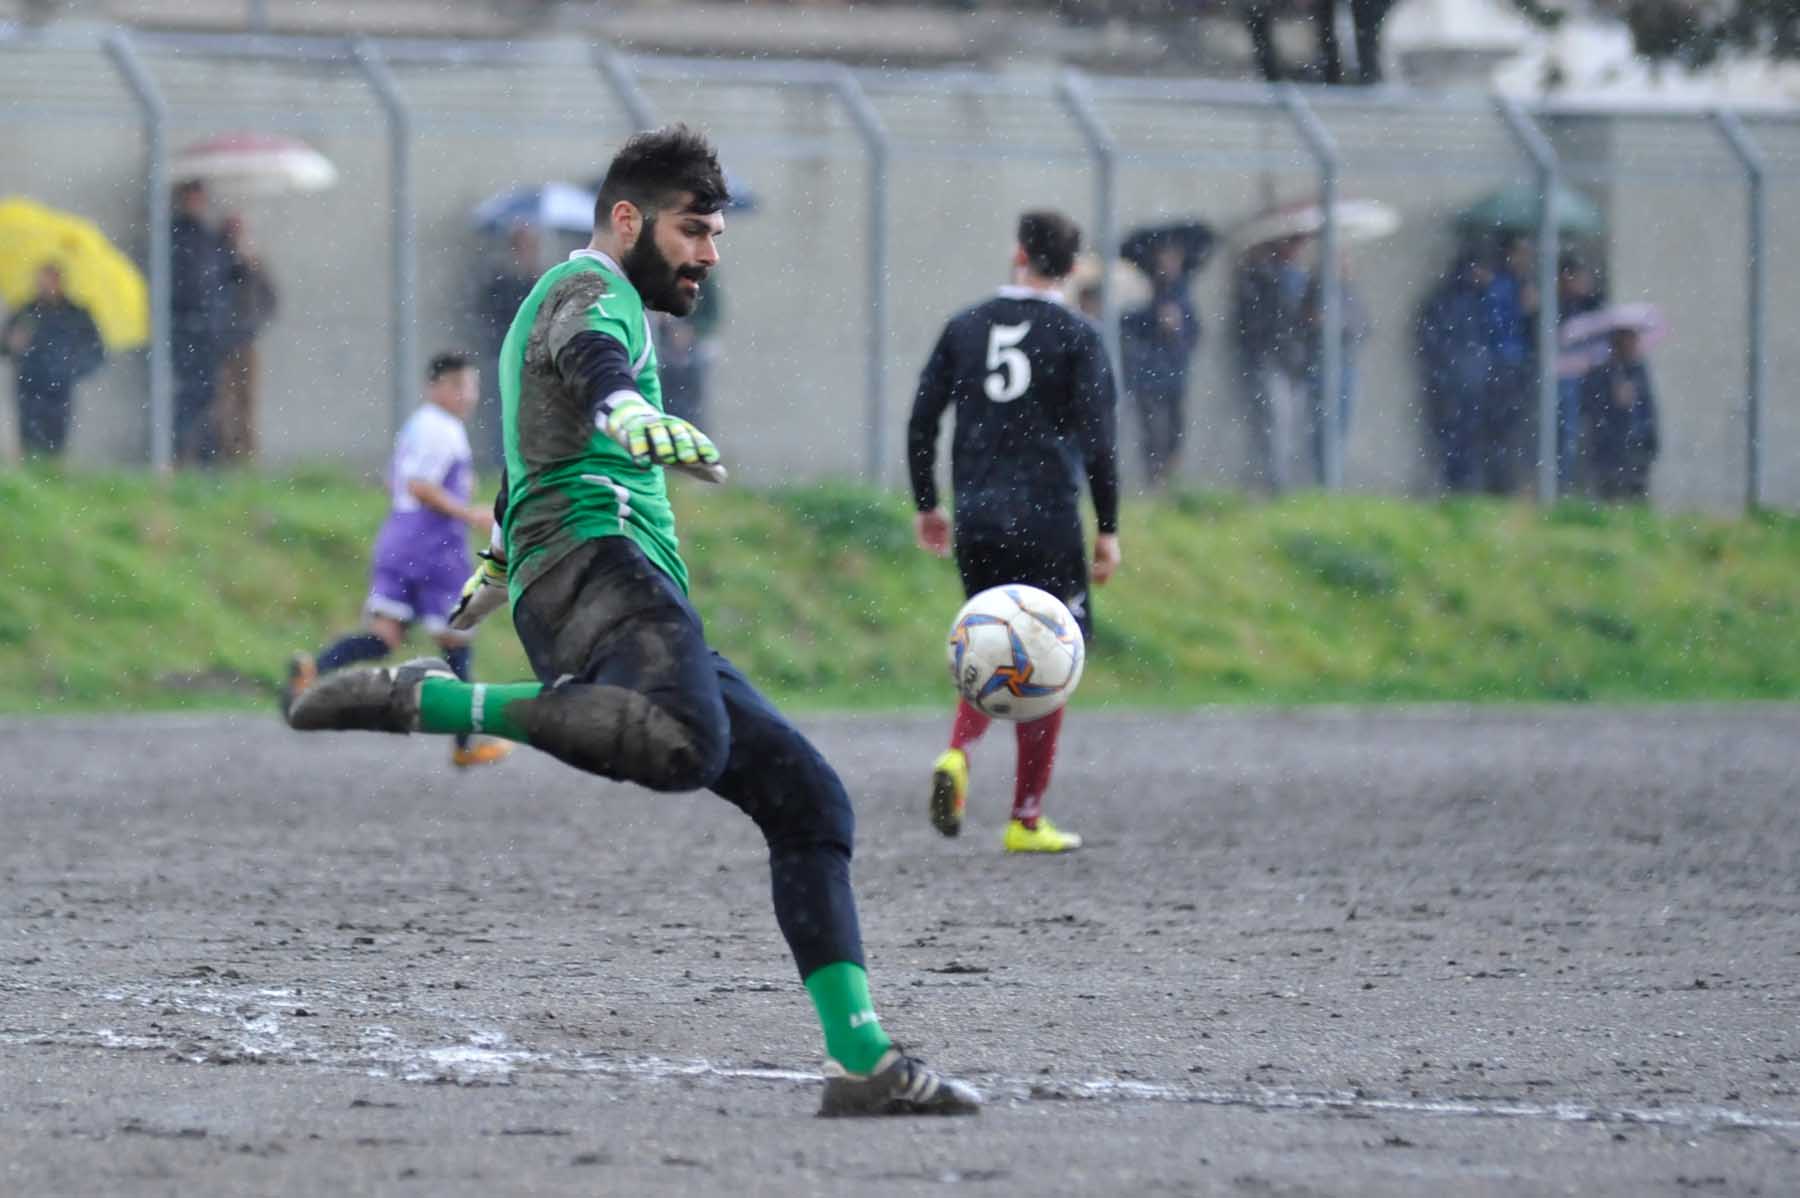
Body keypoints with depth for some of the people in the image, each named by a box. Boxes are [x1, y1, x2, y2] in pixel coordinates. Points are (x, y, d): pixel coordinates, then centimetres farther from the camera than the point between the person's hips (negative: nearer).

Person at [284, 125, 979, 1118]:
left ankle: (862, 1061, 0)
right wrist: (634, 418, -47)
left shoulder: (585, 302, 35)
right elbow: (589, 360, -24)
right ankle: (421, 701, -29)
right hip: (594, 560, -10)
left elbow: (533, 457, 55)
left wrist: (495, 566, 71)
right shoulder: (591, 291, 3)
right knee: (685, 745, -41)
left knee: (809, 801, 6)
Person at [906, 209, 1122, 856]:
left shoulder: (965, 327, 8)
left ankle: (957, 754, -10)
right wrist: (1108, 529, -2)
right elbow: (1098, 438, -8)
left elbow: (921, 422, 8)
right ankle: (1027, 821, 6)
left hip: (975, 519, 4)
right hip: (1046, 522, -4)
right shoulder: (1077, 336, -3)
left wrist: (926, 505, 19)